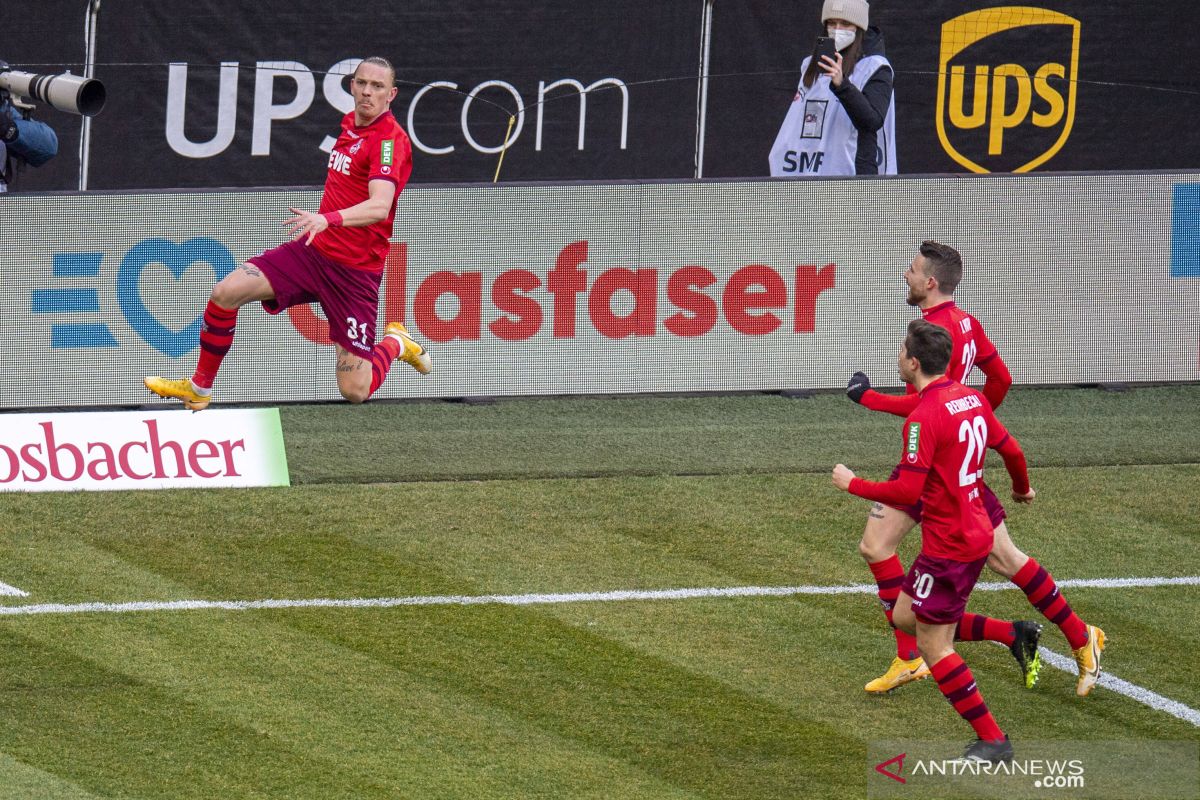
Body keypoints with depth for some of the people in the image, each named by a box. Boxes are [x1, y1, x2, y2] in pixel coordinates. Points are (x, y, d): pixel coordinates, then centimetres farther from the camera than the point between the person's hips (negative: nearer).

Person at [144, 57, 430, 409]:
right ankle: (199, 390, 4)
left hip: (355, 271, -7)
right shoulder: (350, 123, 9)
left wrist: (327, 219, -48)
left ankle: (395, 343, 27)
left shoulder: (391, 139, -17)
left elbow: (379, 207, -34)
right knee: (227, 291, -12)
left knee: (355, 391, -6)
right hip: (312, 249, 7)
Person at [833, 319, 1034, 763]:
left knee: (932, 644, 1)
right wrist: (1022, 488, 37)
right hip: (976, 532, 9)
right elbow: (1011, 450, 15)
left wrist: (852, 484, -9)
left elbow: (907, 491, -24)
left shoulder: (923, 418, -21)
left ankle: (992, 742, 2)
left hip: (948, 546, -9)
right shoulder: (972, 399, 5)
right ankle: (1015, 633, 16)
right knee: (905, 617, 20)